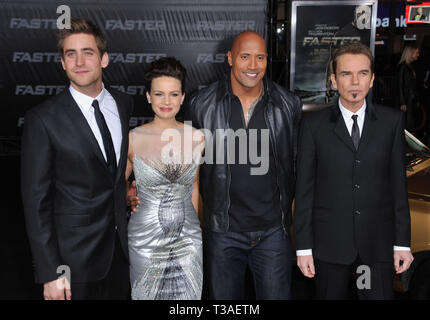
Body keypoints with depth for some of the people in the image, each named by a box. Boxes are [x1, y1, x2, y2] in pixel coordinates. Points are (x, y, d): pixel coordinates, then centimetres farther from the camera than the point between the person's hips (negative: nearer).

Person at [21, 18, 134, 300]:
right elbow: (37, 201, -13)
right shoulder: (42, 119, -13)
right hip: (76, 257, -4)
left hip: (122, 246, 5)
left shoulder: (123, 103, 2)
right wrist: (50, 273, -14)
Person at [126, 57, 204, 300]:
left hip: (188, 239, 2)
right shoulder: (133, 139, -8)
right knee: (147, 295, 10)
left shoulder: (197, 138, -1)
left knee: (187, 294, 11)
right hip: (146, 240, -2)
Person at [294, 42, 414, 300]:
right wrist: (303, 247, -2)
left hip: (378, 244, 1)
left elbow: (398, 182, 4)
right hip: (329, 243, -1)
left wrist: (403, 242, 2)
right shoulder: (314, 125, -1)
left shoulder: (392, 121, 3)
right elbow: (304, 188, -1)